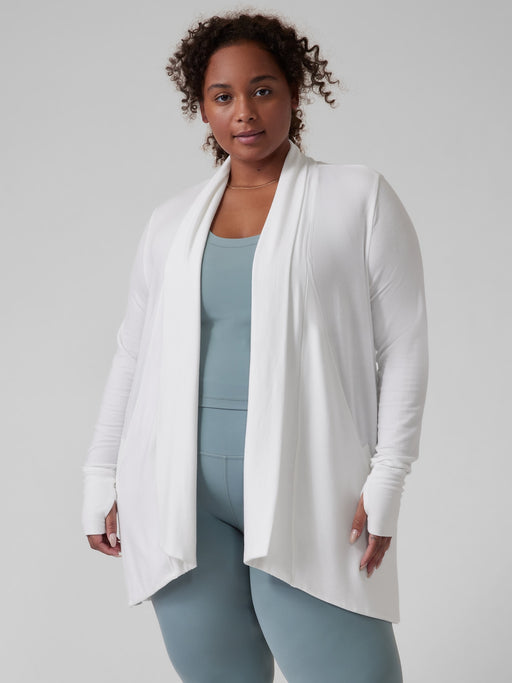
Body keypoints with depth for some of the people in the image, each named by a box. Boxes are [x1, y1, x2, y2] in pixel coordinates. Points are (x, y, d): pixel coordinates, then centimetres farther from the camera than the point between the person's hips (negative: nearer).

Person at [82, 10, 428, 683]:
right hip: (182, 495, 3)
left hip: (305, 494, -3)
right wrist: (102, 483, 14)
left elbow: (403, 345, 1)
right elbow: (133, 353, 17)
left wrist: (386, 479, -6)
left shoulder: (359, 197, 4)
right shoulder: (173, 221, 14)